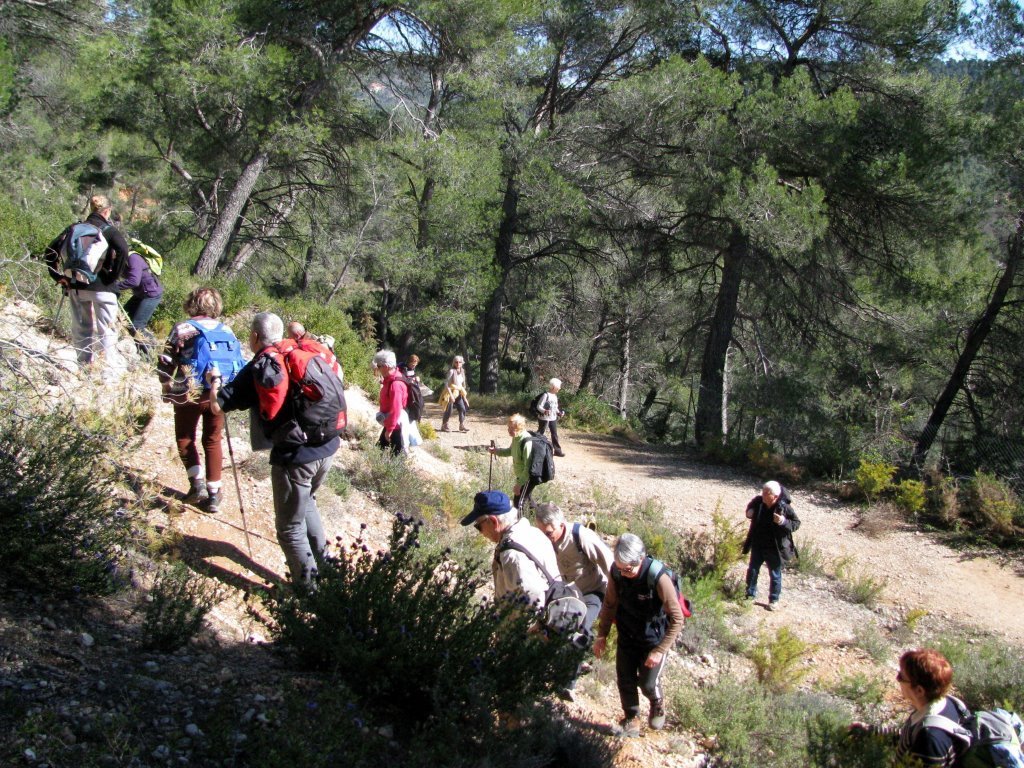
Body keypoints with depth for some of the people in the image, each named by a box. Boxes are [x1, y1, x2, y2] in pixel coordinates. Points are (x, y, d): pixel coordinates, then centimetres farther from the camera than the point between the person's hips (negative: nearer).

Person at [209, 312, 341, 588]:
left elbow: (217, 406, 0)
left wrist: (214, 386, 20)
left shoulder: (257, 369, -5)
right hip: (328, 447, 6)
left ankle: (307, 583, 11)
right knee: (307, 502, 31)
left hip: (294, 455, -6)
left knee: (290, 526, 8)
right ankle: (321, 560, 38)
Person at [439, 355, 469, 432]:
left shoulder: (462, 371, 8)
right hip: (451, 392, -6)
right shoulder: (451, 371, -13)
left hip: (458, 394, 6)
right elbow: (446, 384, -17)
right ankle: (444, 426, 11)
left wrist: (464, 395, 12)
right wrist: (451, 395, -22)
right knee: (449, 410, -3)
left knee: (463, 409, -2)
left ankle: (462, 426, 7)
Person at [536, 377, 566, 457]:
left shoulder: (555, 396, 7)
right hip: (544, 418, -7)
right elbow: (539, 406, -19)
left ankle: (557, 450, 10)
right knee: (540, 433, 6)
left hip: (553, 418, 7)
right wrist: (544, 411, -36)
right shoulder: (546, 395, -18)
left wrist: (559, 412, 3)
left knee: (554, 434, 6)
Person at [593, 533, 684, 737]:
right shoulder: (616, 572, -19)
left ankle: (658, 704, 39)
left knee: (648, 683, 5)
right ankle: (631, 719, 34)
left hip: (654, 639, -4)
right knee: (625, 680, 10)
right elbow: (610, 604, 1)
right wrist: (602, 635, 1)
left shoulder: (659, 579, -33)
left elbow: (677, 619, -24)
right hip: (627, 636, 4)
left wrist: (659, 651, -22)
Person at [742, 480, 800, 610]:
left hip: (774, 548, -4)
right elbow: (750, 508, 13)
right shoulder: (758, 502, -10)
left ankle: (774, 600, 27)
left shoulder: (784, 507, -21)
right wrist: (749, 513, -10)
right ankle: (750, 594, 35)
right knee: (752, 570, 16)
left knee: (775, 575, 11)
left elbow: (796, 523, -11)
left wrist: (784, 522, -29)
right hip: (757, 546, 4)